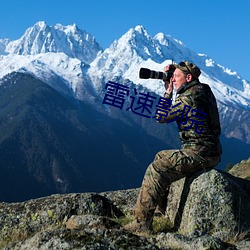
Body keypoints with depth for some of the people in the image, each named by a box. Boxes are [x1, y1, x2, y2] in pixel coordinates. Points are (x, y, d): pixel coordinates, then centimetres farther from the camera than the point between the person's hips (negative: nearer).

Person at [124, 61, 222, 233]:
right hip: (210, 153, 10)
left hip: (198, 153, -10)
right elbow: (175, 110, 26)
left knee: (156, 170, -14)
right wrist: (171, 91, 15)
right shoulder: (204, 91, 14)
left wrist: (168, 91, 2)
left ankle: (142, 222, -13)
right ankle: (162, 206, 32)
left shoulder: (188, 98, -17)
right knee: (162, 157, 24)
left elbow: (161, 116, -8)